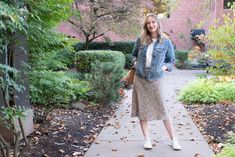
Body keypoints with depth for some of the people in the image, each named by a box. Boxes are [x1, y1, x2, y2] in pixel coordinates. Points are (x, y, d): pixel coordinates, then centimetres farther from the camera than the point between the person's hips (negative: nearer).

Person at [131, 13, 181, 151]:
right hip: (140, 79, 3)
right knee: (142, 109, 6)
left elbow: (171, 61, 8)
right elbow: (134, 54, 19)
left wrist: (165, 67, -11)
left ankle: (173, 139, 10)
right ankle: (147, 139, 18)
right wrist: (135, 62, -1)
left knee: (162, 109, -1)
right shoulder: (140, 40, 3)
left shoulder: (166, 42, -2)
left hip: (156, 80, -2)